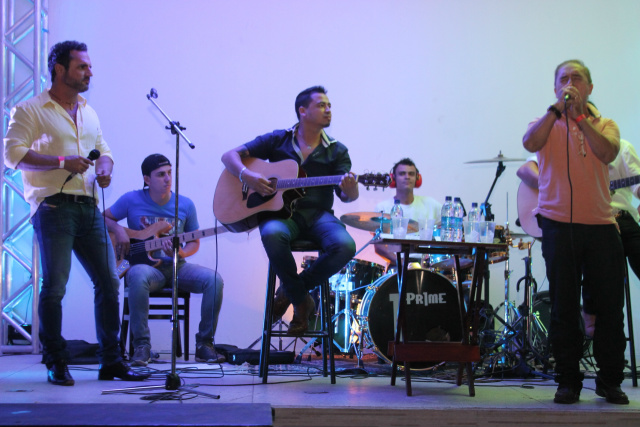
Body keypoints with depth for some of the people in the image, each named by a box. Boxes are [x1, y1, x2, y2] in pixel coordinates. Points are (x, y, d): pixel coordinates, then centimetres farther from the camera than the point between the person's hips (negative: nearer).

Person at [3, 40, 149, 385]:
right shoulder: (30, 111, 0)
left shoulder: (89, 113, 21)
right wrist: (61, 162, -18)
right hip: (53, 206, -6)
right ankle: (56, 364, 4)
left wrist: (105, 168, 5)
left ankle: (111, 361, 12)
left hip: (88, 207, 6)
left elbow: (103, 149, 28)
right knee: (54, 285, -7)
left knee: (109, 282, 3)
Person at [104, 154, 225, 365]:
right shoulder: (132, 200, -1)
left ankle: (204, 344, -12)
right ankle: (141, 345, -30)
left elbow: (194, 242, 13)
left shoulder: (185, 205, 5)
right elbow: (104, 218, 12)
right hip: (147, 266, -3)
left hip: (177, 266, 3)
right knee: (138, 276, -40)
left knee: (214, 280, -25)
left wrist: (181, 253, -9)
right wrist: (119, 231, -9)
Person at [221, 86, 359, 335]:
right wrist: (246, 175, -17)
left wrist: (350, 190, -24)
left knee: (345, 246, -30)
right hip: (281, 212, -2)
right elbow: (229, 156, 5)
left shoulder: (336, 151, 12)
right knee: (272, 234, -39)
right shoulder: (278, 141, 9)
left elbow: (346, 196, 2)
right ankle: (301, 300, -15)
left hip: (318, 214, 2)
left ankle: (290, 290, -6)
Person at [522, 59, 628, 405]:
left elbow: (608, 153, -9)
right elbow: (530, 144, -14)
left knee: (610, 306, 1)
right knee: (564, 307, 2)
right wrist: (558, 108, -15)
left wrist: (578, 116, -13)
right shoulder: (548, 124, 9)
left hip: (601, 225, 2)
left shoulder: (604, 125, 13)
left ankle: (610, 380, 15)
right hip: (559, 224, -1)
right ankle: (568, 381, 11)